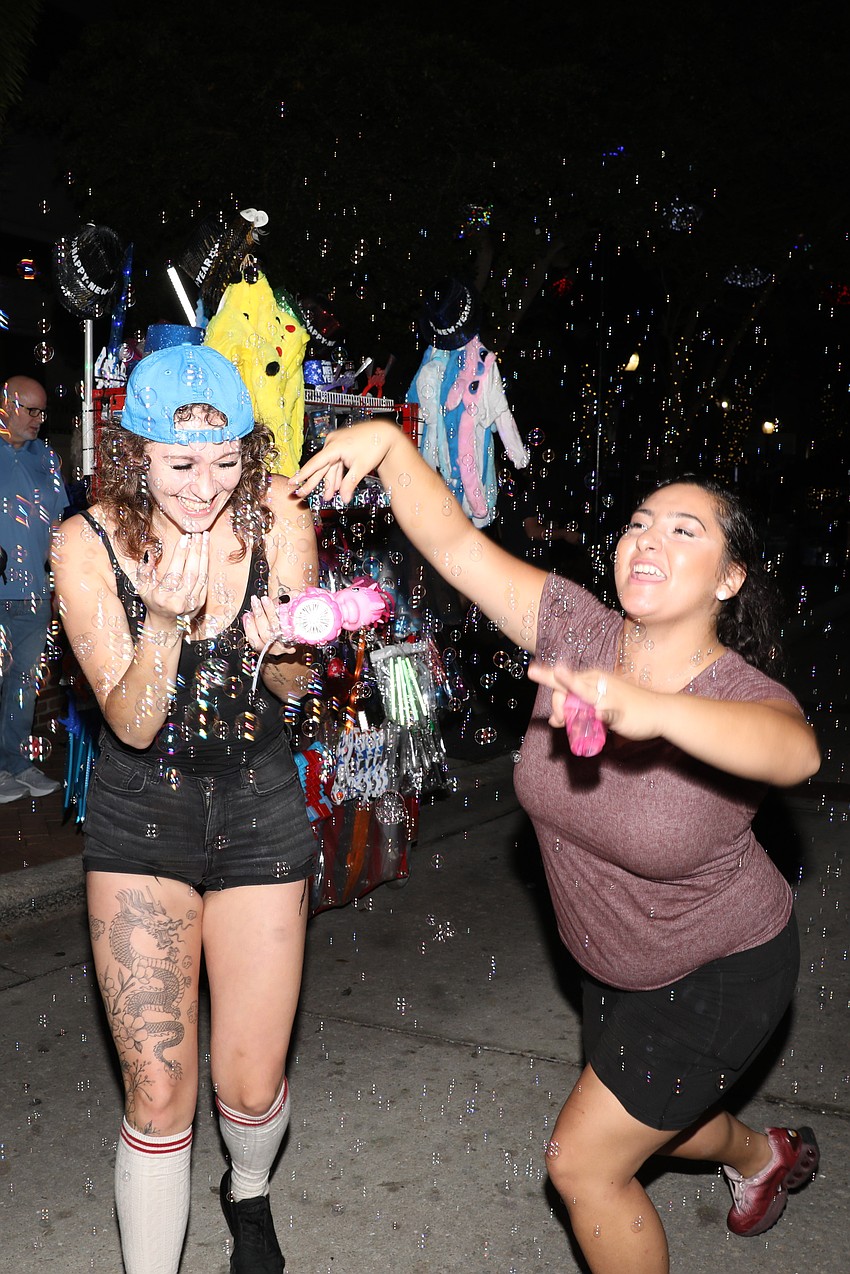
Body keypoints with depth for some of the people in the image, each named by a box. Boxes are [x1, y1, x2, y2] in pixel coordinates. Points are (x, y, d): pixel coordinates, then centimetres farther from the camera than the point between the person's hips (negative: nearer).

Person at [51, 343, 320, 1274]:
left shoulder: (276, 518, -12)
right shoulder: (87, 544, -15)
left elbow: (294, 687, -2)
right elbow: (132, 722, -15)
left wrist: (281, 648, -25)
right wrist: (167, 620, -33)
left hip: (257, 804, 1)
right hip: (140, 812, -1)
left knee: (250, 1087, 6)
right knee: (157, 1092, -5)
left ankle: (249, 1194, 42)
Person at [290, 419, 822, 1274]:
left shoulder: (748, 698, -30)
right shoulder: (577, 633, -18)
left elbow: (793, 752, -54)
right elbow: (454, 544, -22)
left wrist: (651, 708, -71)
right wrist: (389, 442, -37)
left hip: (720, 976, -6)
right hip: (614, 963, 6)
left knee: (583, 1161, -2)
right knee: (641, 1124, 29)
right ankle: (766, 1154, 63)